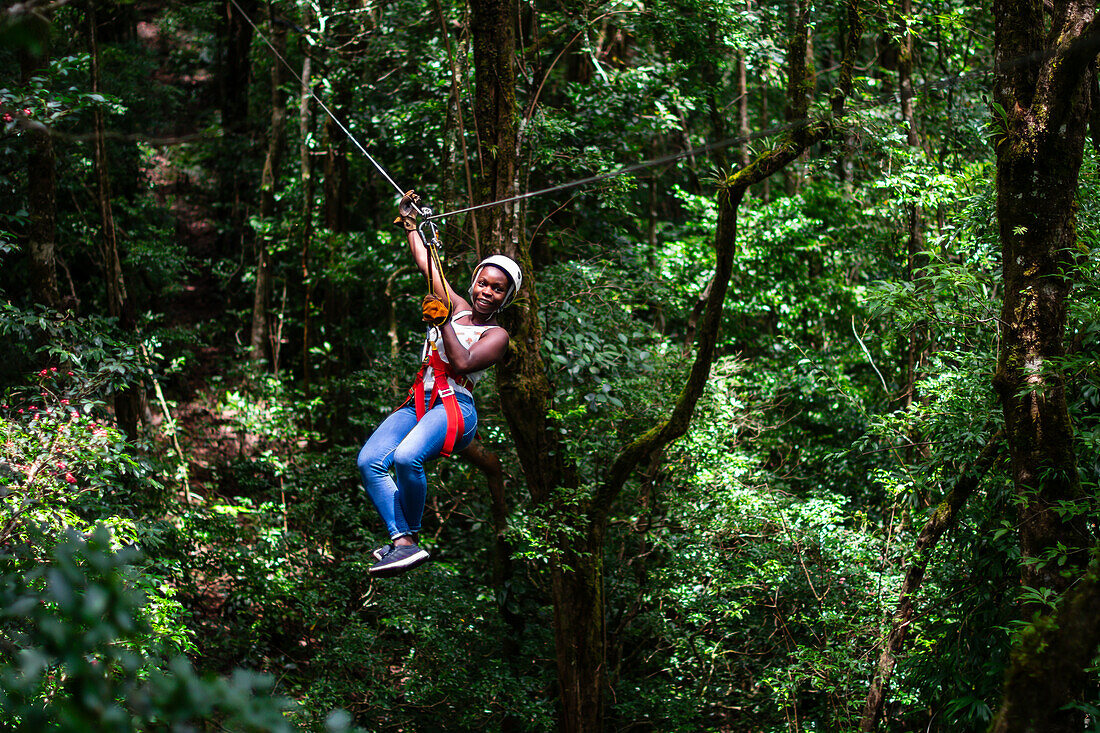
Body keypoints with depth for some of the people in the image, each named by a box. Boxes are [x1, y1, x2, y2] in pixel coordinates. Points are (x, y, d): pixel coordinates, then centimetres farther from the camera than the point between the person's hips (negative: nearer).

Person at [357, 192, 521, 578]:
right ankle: (401, 541, -31)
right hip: (418, 402, 6)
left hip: (454, 406, -6)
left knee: (407, 457, -36)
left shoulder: (496, 335, 5)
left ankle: (411, 533, -18)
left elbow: (463, 363, -13)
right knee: (369, 461, -21)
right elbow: (426, 263, 30)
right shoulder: (456, 306, 21)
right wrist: (410, 223, 31)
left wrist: (444, 323, -16)